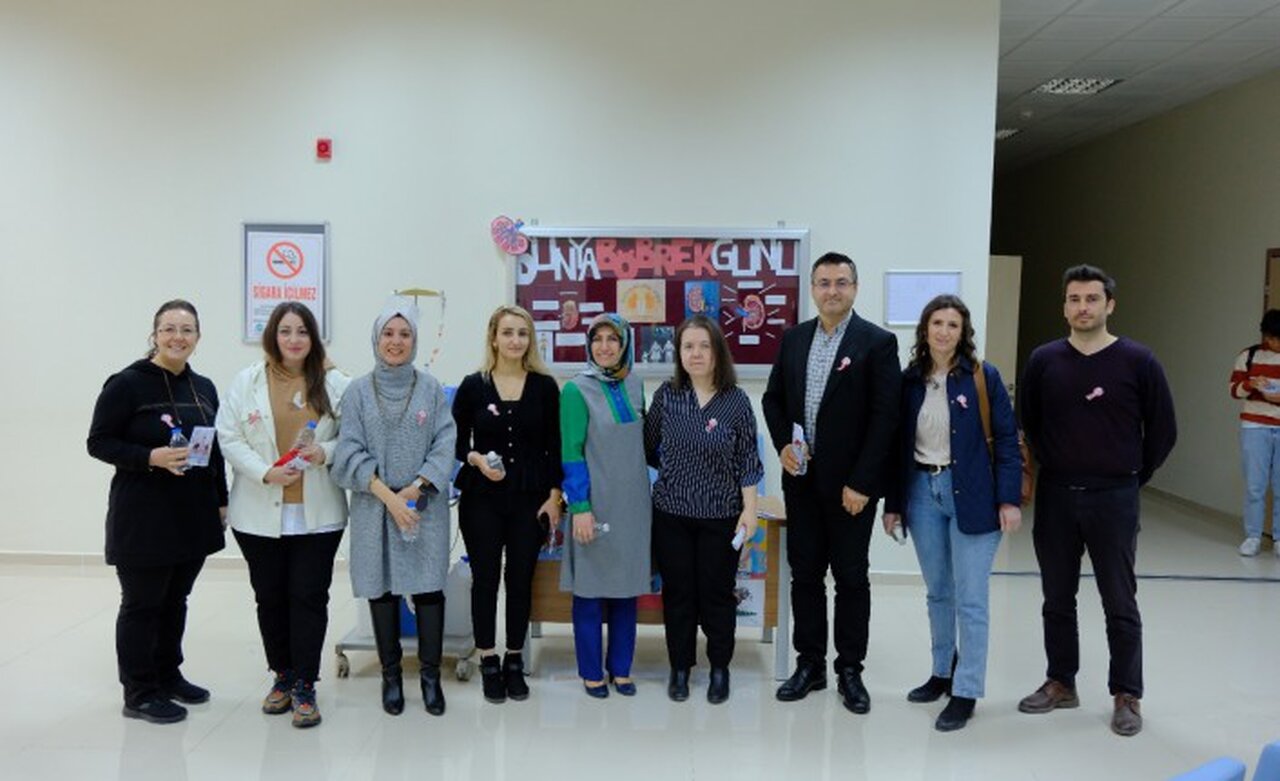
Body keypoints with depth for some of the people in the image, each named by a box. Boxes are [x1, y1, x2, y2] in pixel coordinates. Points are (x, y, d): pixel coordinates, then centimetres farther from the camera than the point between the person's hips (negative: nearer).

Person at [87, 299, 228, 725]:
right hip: (143, 516, -6)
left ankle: (168, 675, 31)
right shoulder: (127, 383, -10)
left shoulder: (204, 388, 9)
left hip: (193, 514, 6)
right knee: (141, 604, 4)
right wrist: (152, 457, -24)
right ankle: (139, 693, 15)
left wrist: (222, 500, 13)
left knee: (175, 599, 16)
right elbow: (99, 442, -10)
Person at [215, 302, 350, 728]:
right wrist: (265, 472, -14)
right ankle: (282, 675, 29)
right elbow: (229, 437, -1)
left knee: (309, 596, 1)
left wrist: (325, 452, -16)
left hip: (316, 514, -1)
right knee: (270, 597, 12)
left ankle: (305, 685, 12)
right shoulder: (247, 381, 2)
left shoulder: (334, 383, 0)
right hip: (261, 513, 2)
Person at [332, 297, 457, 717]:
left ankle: (430, 675, 14)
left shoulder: (431, 388, 2)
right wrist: (387, 495, -12)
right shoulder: (358, 391, 2)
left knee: (428, 587, -1)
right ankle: (390, 675, 21)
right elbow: (349, 450, -3)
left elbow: (445, 445, -1)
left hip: (425, 505, 0)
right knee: (381, 588, 7)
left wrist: (416, 487, -13)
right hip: (374, 506, 1)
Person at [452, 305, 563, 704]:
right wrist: (476, 459, -16)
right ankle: (489, 663, 19)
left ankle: (514, 662, 22)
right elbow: (457, 442, 4)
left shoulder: (544, 386, 1)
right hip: (482, 499, 0)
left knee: (521, 580, 7)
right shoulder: (473, 386, 0)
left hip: (530, 499, 1)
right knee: (485, 579, 5)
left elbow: (553, 447, 3)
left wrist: (554, 496, -2)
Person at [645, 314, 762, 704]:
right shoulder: (666, 395, -2)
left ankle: (720, 670, 26)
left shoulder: (736, 400, -5)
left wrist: (749, 509, -4)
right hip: (671, 512, 1)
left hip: (721, 515, -1)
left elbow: (747, 460, -2)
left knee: (717, 594, 8)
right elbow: (649, 447, 10)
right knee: (677, 592, 10)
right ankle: (680, 668, 26)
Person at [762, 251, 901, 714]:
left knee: (851, 577, 6)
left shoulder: (878, 342, -7)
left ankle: (850, 671, 20)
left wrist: (861, 482, -15)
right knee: (805, 574, 11)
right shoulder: (793, 338, 7)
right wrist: (782, 444, -3)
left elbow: (884, 416, -11)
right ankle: (810, 665, 24)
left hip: (850, 484, -4)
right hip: (801, 480, 4)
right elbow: (773, 398, 15)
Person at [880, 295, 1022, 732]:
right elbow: (899, 444, 8)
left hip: (970, 494, -4)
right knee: (937, 592, 15)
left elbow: (1006, 439, -6)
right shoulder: (910, 380, 5)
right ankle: (943, 672, 30)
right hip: (922, 491, 4)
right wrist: (893, 503, 7)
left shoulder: (983, 377, -5)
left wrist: (1009, 499, -13)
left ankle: (966, 692, 9)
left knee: (970, 598, 0)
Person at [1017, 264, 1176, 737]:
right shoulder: (1044, 360, 1)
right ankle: (1061, 683, 26)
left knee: (1120, 603, 6)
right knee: (1057, 599, 12)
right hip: (1055, 497, 3)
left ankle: (1126, 695, 19)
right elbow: (1029, 423, 13)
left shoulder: (1137, 361, -5)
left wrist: (1131, 478, 6)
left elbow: (1162, 431, 2)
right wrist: (1055, 466, 10)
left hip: (1113, 500, -2)